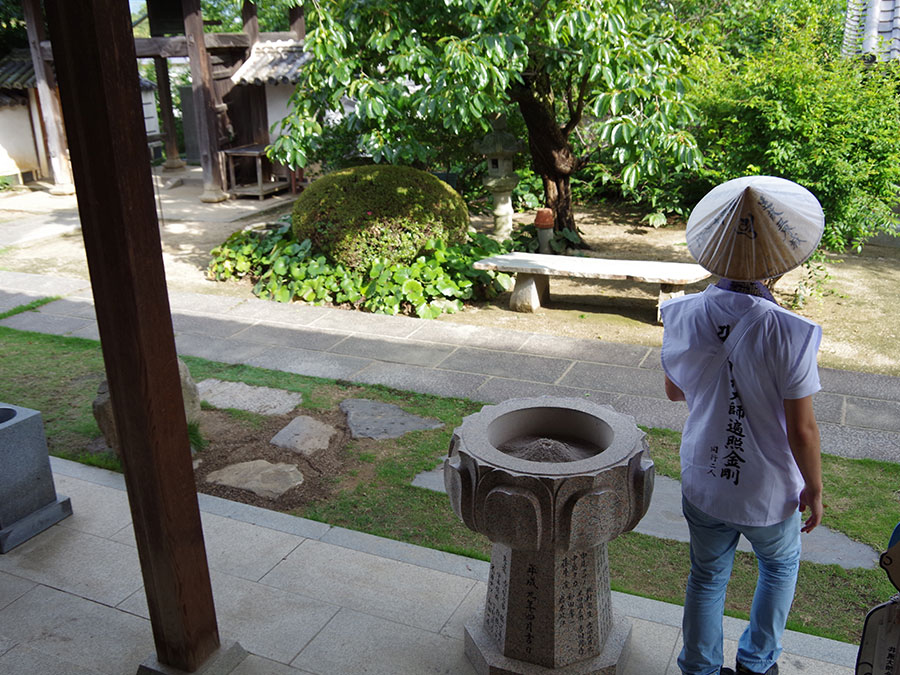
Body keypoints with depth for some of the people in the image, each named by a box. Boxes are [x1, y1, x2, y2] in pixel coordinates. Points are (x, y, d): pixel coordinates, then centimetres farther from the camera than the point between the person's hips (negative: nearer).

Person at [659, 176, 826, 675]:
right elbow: (801, 430, -18)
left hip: (701, 484, 2)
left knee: (707, 577, 23)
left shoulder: (683, 315, -15)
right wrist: (814, 489, -3)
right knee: (780, 565, 28)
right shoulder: (789, 333, -26)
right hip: (768, 493, -2)